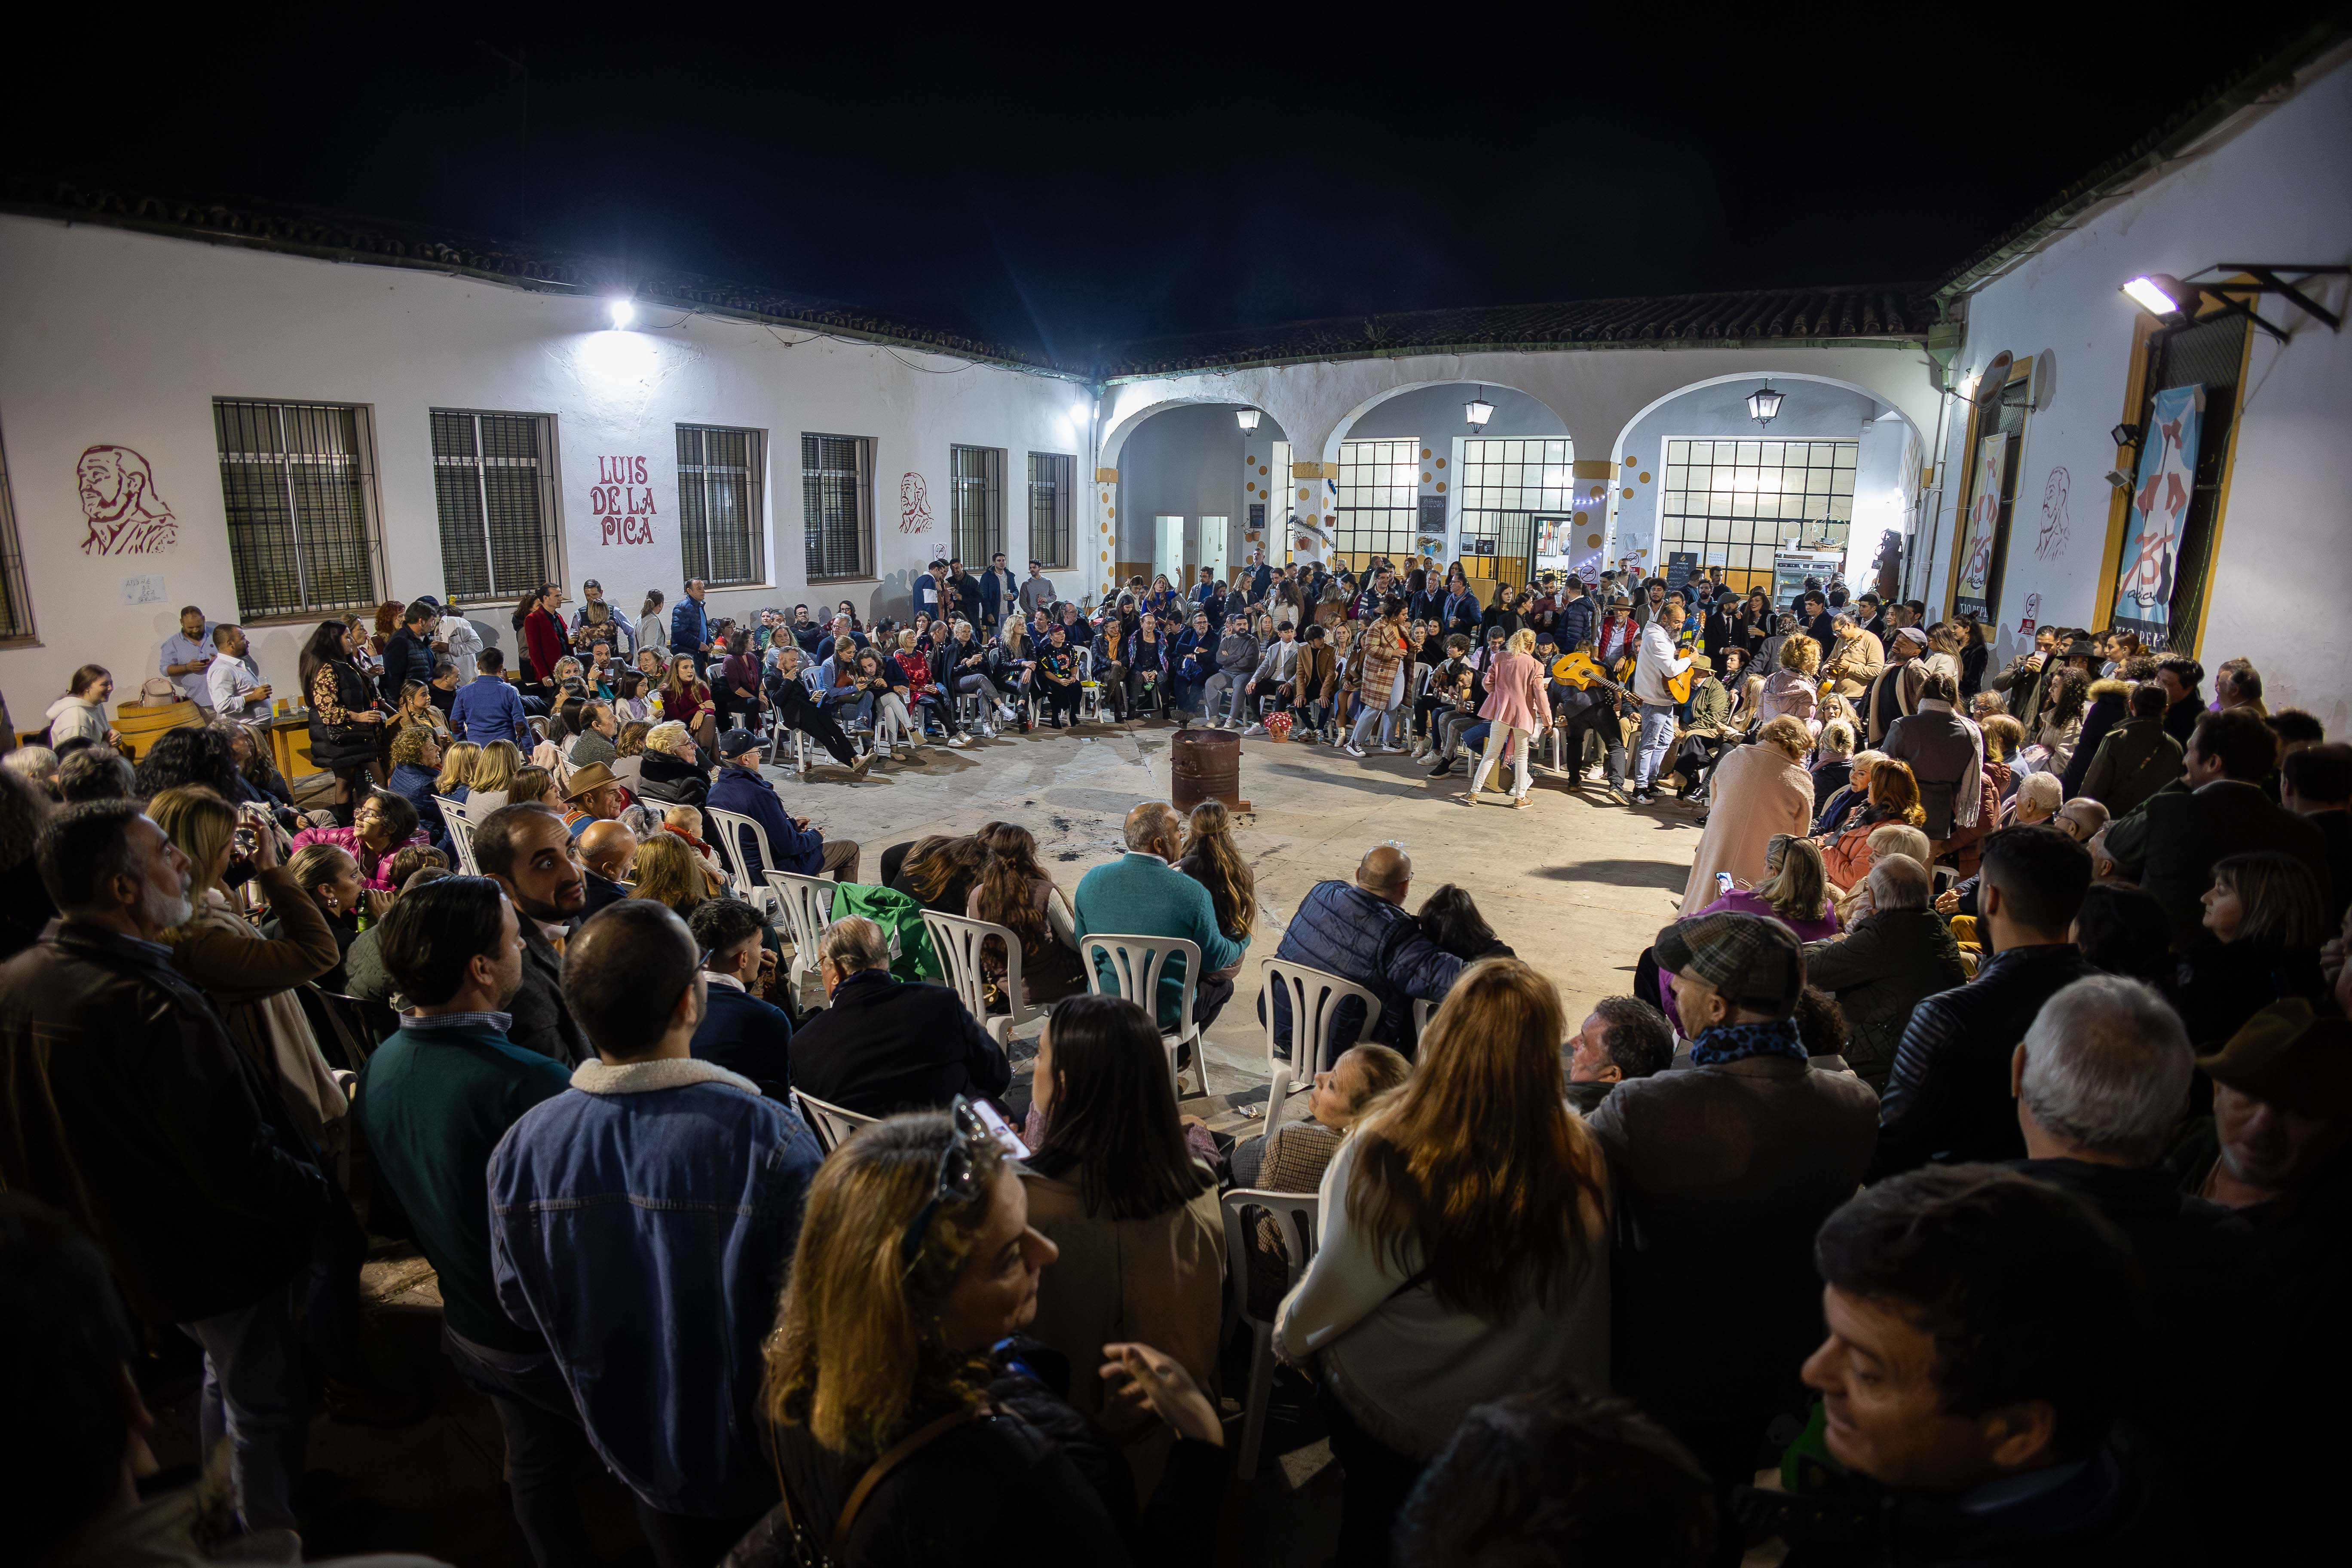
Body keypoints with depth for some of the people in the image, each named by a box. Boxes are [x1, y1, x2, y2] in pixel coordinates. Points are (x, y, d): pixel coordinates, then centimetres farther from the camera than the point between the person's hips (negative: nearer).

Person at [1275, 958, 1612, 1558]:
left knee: (1373, 1520, 29)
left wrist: (1287, 1333, 5)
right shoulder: (1581, 1159, -25)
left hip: (1389, 1418, -2)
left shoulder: (1384, 1155, -34)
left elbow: (1333, 1291, -17)